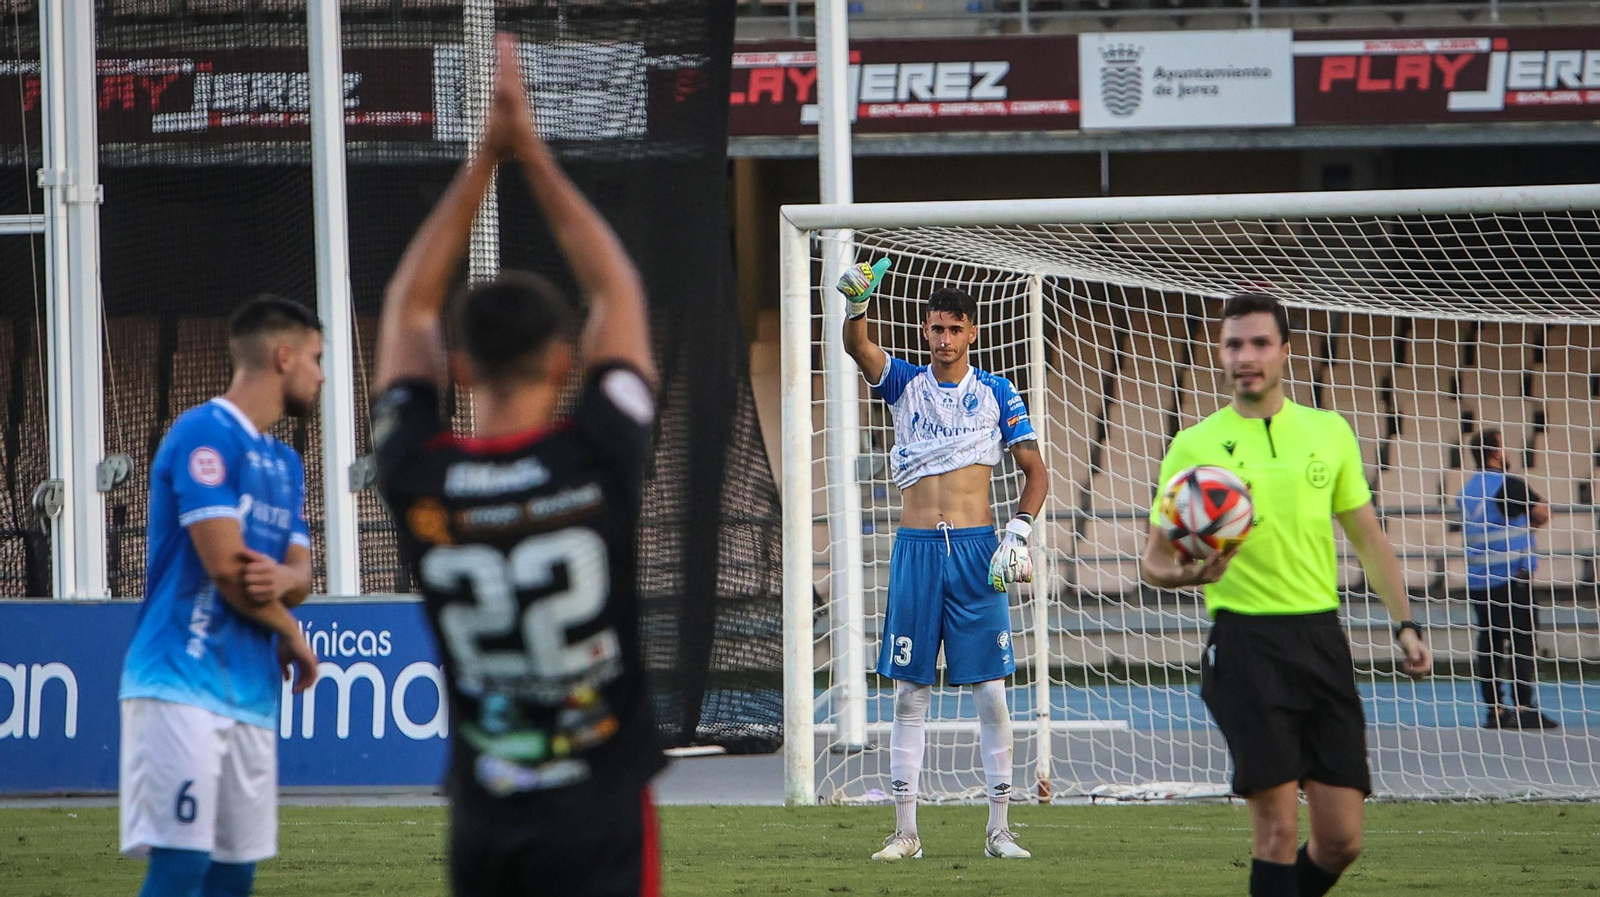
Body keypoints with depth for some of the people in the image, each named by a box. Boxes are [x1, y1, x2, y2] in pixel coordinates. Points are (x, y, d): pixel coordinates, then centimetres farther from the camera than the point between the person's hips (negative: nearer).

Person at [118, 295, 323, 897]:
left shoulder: (285, 464, 20)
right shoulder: (205, 434, -8)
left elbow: (301, 575, 16)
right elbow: (224, 563, -15)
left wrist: (284, 578, -9)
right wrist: (292, 637, 0)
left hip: (252, 691, 9)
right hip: (183, 684, -9)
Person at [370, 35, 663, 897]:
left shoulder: (417, 478, -5)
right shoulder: (598, 459, -12)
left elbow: (407, 306, 10)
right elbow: (618, 290, 4)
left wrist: (484, 154, 12)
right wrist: (530, 150, 9)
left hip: (482, 821, 3)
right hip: (601, 816, -3)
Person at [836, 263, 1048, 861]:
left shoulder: (996, 394, 6)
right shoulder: (905, 384, 7)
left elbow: (1035, 471, 6)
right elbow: (858, 347, -12)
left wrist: (1019, 532, -9)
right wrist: (857, 307, -33)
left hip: (976, 550, -1)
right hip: (916, 548, 1)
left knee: (991, 692, -3)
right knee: (909, 694, 2)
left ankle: (999, 829, 2)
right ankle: (905, 830, 5)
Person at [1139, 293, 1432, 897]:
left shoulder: (1329, 432, 10)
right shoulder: (1194, 447, 1)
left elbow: (1368, 537, 17)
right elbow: (1155, 558, 4)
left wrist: (1405, 625, 9)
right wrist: (1180, 574, -19)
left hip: (1321, 639, 4)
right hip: (1246, 641, -4)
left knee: (1341, 840, 0)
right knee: (1278, 829, -12)